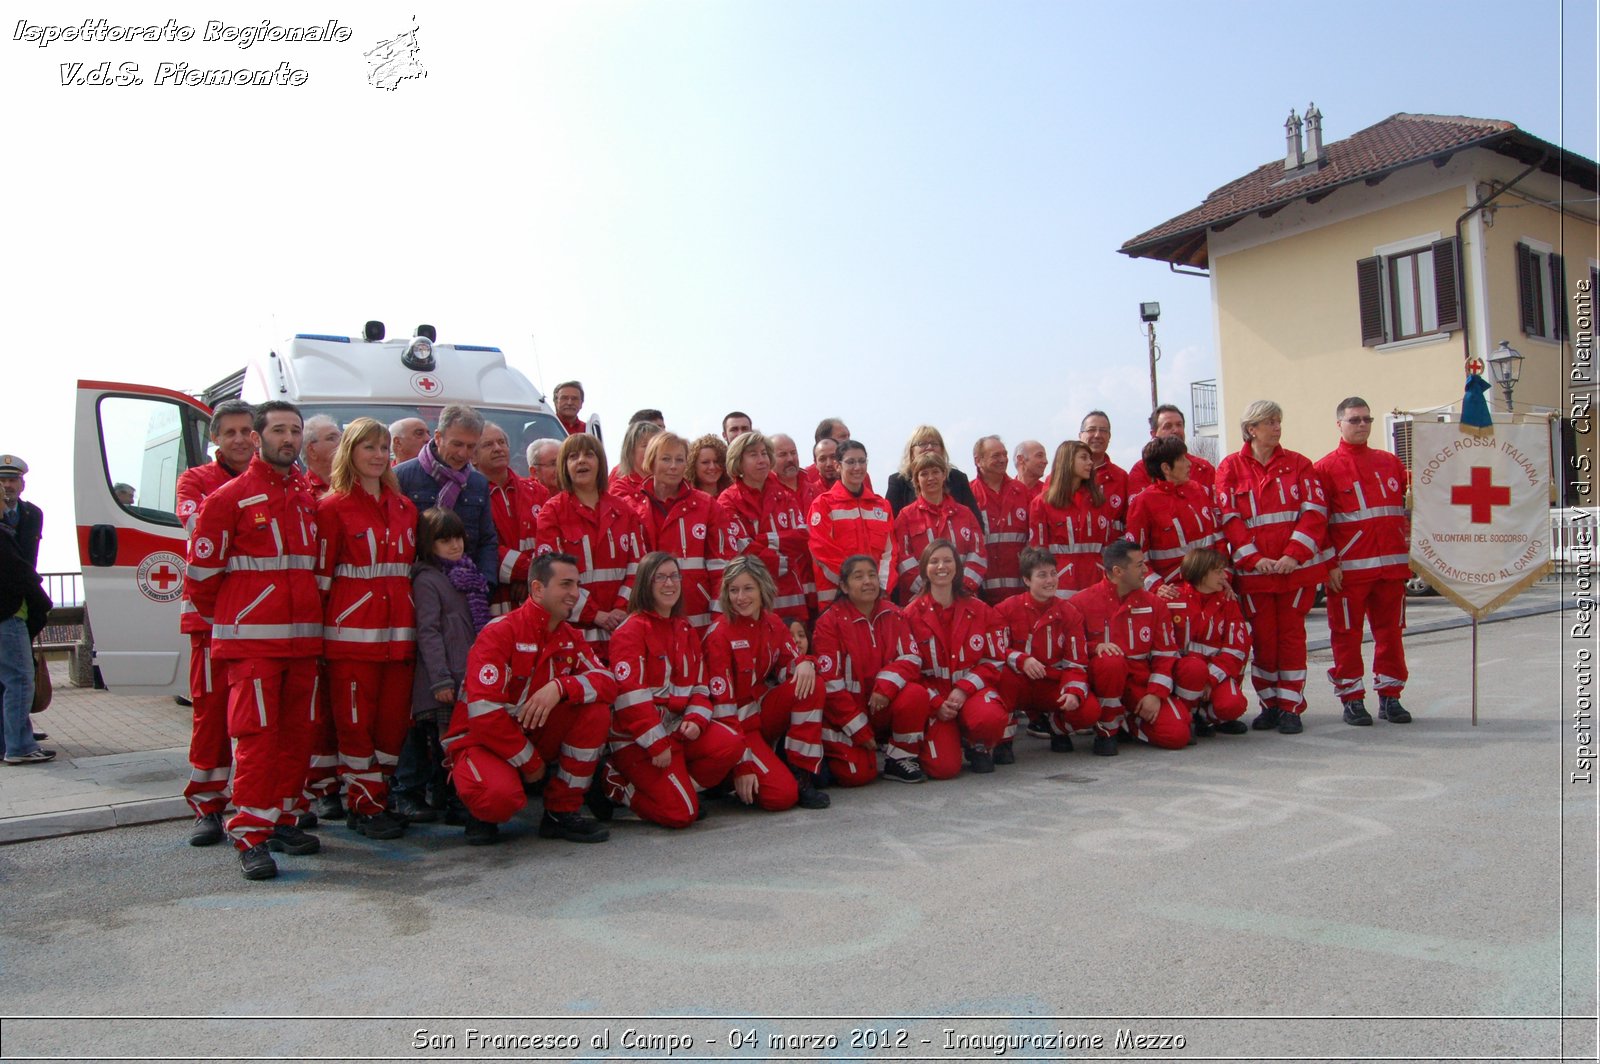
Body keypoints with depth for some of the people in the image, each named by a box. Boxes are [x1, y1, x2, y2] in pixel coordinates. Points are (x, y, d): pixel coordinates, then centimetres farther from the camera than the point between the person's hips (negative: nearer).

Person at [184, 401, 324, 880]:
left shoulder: (309, 498, 15)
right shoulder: (229, 497, -2)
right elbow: (202, 569, -1)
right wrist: (226, 615, 8)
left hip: (303, 638, 6)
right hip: (252, 638, -6)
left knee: (298, 732, 9)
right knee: (256, 734, -7)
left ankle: (280, 818, 20)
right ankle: (250, 834, -3)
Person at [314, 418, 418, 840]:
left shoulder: (404, 508, 16)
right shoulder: (333, 507, 0)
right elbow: (321, 574, -3)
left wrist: (414, 620, 12)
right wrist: (320, 627, -9)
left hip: (398, 629, 5)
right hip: (353, 629, -5)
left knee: (395, 719, 7)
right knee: (356, 721, 0)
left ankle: (380, 797, 20)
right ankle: (364, 807, 9)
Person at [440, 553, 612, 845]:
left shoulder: (570, 637, 2)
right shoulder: (500, 632, -20)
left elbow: (608, 682, -11)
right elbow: (484, 712, -25)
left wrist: (560, 687, -31)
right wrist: (530, 763, -17)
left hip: (535, 736, 6)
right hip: (480, 740, -6)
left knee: (596, 708, -18)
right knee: (501, 795, -38)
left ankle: (562, 812, -5)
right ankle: (481, 812, 3)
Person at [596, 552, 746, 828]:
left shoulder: (687, 631, 12)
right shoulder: (631, 630, -11)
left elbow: (699, 685, 12)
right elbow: (630, 694, -18)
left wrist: (695, 719, -9)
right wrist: (656, 743, -19)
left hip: (677, 728, 7)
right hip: (636, 738, -7)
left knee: (732, 742, -20)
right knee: (680, 812, -18)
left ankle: (678, 785, 1)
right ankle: (615, 786, 6)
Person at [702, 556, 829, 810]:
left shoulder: (773, 623, 1)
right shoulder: (720, 633, -17)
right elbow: (722, 702, -19)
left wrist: (804, 663, -22)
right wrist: (742, 766, -22)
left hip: (764, 710, 6)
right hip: (736, 724, -6)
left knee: (811, 685, -20)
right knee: (782, 795, -25)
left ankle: (802, 775, -11)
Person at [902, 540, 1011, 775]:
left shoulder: (980, 610, 4)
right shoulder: (911, 615, 0)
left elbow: (994, 660, 2)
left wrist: (964, 689, -13)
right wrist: (936, 703, -15)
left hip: (972, 690, 1)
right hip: (933, 697, -1)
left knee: (990, 718, -36)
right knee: (943, 768, -22)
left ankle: (980, 746, 1)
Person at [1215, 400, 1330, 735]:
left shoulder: (1298, 464, 7)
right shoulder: (1231, 467, 4)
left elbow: (1315, 510, -1)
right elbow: (1229, 518, -3)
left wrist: (1294, 554, -13)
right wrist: (1254, 557, -13)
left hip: (1297, 567, 1)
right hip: (1253, 569, -1)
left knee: (1292, 636, 4)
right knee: (1262, 639, 5)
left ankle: (1290, 707, 11)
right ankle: (1270, 704, 17)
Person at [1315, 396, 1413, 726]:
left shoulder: (1390, 463, 13)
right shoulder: (1326, 467, -1)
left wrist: (1410, 549, 7)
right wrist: (1329, 564, -10)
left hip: (1392, 565, 4)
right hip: (1349, 568, -4)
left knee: (1391, 631, 9)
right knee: (1347, 634, 1)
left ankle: (1390, 695, 19)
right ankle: (1352, 699, 11)